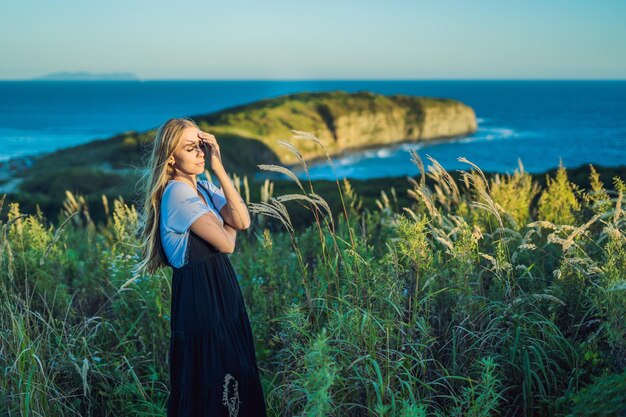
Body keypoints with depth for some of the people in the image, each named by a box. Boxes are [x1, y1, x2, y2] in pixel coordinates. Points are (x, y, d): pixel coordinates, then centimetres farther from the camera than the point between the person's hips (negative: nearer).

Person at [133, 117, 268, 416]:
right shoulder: (177, 193, -17)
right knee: (208, 382, 2)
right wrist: (229, 222, 3)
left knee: (235, 375, 15)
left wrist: (218, 167, -8)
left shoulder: (204, 188, 9)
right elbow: (226, 243, -20)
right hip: (200, 294, -8)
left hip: (221, 290, 8)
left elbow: (243, 221, -6)